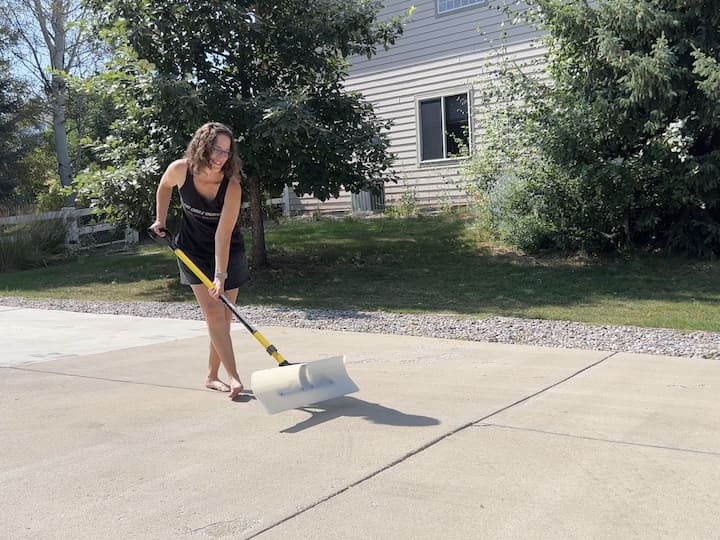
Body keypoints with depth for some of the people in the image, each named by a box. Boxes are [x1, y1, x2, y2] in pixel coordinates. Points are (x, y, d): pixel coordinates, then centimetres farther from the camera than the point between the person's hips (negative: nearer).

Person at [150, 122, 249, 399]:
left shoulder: (231, 186, -26)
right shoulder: (180, 169, -19)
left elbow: (222, 235, -29)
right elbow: (164, 186, 7)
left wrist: (220, 276, -33)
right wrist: (160, 220, 4)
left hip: (227, 252, 0)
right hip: (193, 250, 0)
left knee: (224, 316, 4)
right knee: (214, 313, -11)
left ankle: (212, 376, 19)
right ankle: (233, 376, -12)